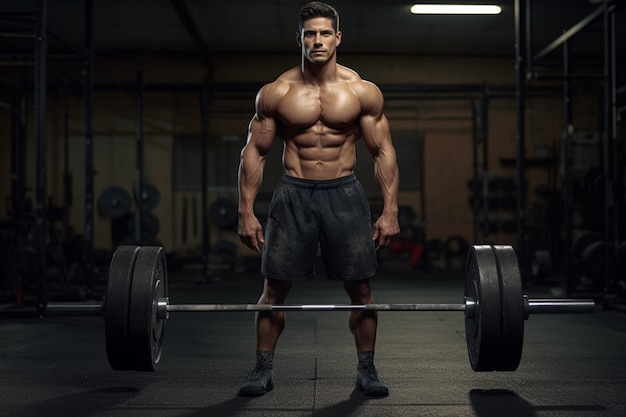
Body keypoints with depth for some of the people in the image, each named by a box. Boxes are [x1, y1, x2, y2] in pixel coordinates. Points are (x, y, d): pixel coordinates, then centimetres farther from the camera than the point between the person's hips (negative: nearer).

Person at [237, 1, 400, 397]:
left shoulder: (364, 92, -2)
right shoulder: (275, 93, -2)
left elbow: (384, 151, 1)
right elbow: (255, 152, 2)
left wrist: (391, 210, -6)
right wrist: (246, 211, -3)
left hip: (345, 193, 0)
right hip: (294, 194, 0)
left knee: (360, 288, 2)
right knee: (274, 288, 1)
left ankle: (367, 369, 18)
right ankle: (263, 369, 16)